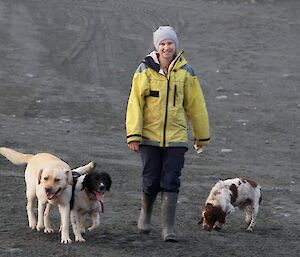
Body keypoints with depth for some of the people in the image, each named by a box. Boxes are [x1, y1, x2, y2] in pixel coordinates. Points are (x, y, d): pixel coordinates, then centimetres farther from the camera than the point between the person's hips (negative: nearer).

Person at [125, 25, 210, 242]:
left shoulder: (185, 71, 3)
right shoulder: (145, 70, -2)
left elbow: (195, 104, 10)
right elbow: (135, 103, -4)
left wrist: (202, 135, 15)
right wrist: (133, 134, -10)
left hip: (176, 136, 1)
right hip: (150, 136, -1)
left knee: (171, 182, -5)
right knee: (151, 181, 4)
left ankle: (168, 227, -2)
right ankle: (146, 212, 32)